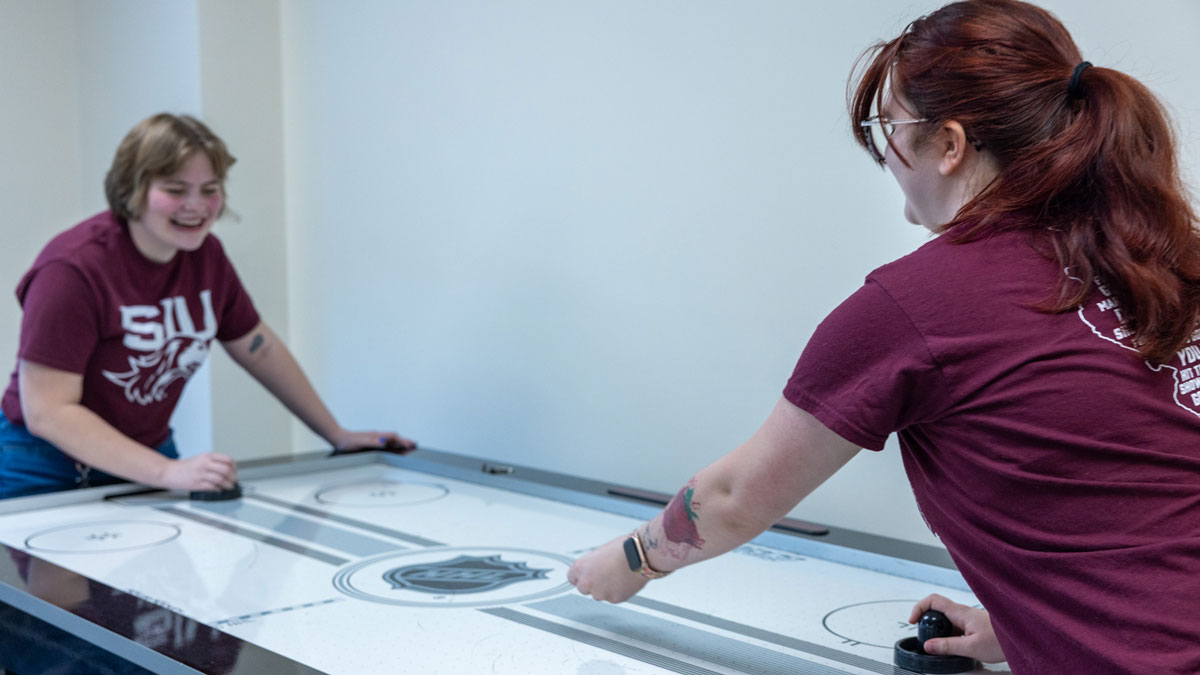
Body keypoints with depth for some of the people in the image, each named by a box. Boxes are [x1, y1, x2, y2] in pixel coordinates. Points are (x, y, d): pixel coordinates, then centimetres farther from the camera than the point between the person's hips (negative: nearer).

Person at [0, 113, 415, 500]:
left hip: (153, 454, 5)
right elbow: (47, 411, -24)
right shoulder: (73, 269, -22)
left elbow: (259, 350, 11)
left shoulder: (205, 254, -2)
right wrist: (166, 473, -31)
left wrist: (337, 436, 11)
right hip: (49, 476, -5)